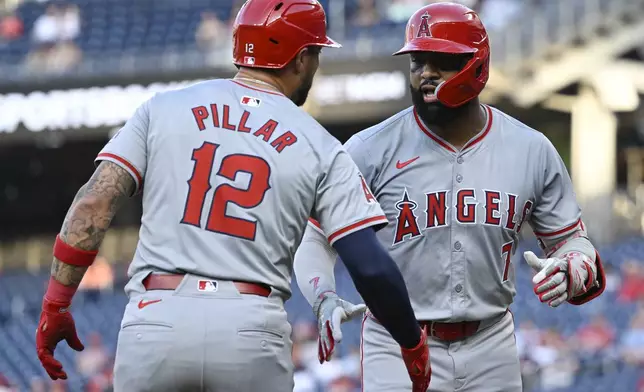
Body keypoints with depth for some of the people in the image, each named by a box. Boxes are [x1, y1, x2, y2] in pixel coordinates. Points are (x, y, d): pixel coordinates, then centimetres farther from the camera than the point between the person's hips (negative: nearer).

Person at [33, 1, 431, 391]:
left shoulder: (163, 109, 12)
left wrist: (56, 305, 5)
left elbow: (95, 203, 1)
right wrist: (413, 344, 15)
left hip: (154, 318, 1)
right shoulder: (321, 149, 8)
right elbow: (371, 267, 0)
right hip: (252, 331, -1)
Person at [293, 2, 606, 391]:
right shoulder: (372, 151, -7)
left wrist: (570, 271, -17)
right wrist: (325, 299, -24)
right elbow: (316, 237, -3)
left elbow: (571, 240, 8)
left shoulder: (532, 151, 1)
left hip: (490, 349, 3)